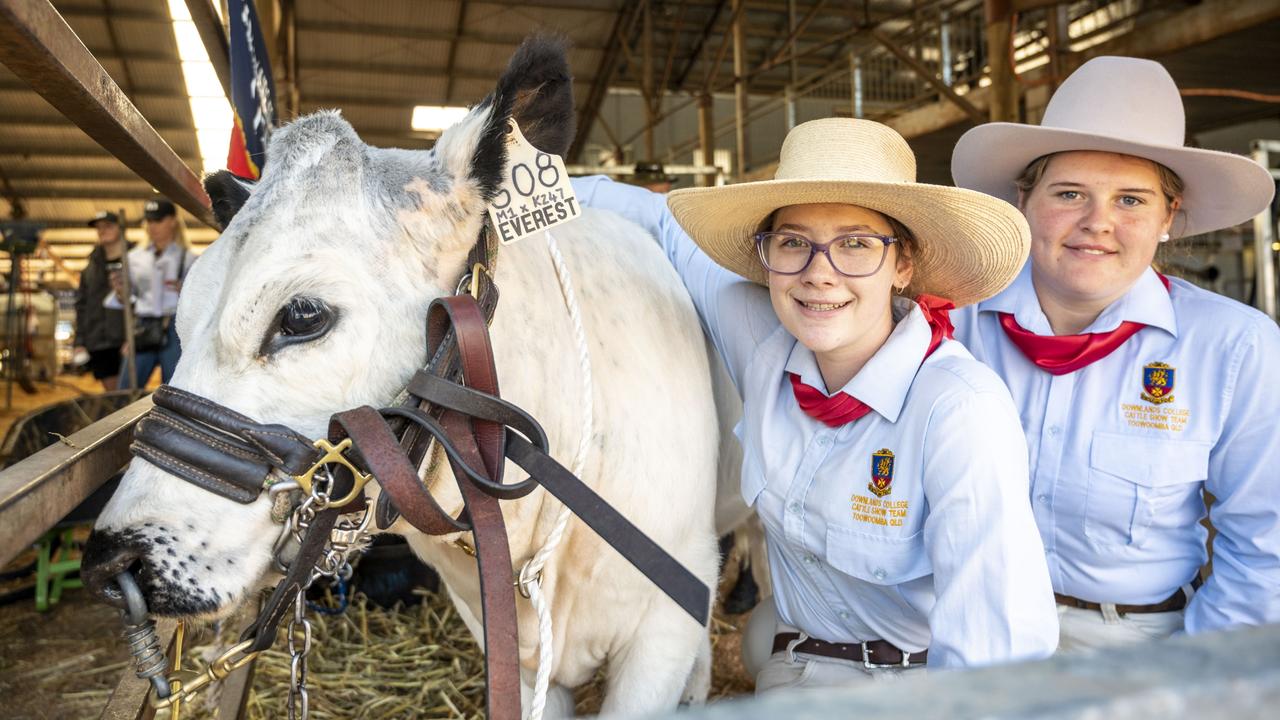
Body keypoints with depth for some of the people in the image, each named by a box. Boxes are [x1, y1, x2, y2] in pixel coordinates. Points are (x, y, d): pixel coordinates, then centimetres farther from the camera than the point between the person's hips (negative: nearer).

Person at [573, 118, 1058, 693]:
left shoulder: (958, 408, -27)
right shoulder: (763, 339, -13)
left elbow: (1000, 650, -27)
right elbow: (662, 222, 2)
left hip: (927, 678, -4)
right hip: (790, 662, 5)